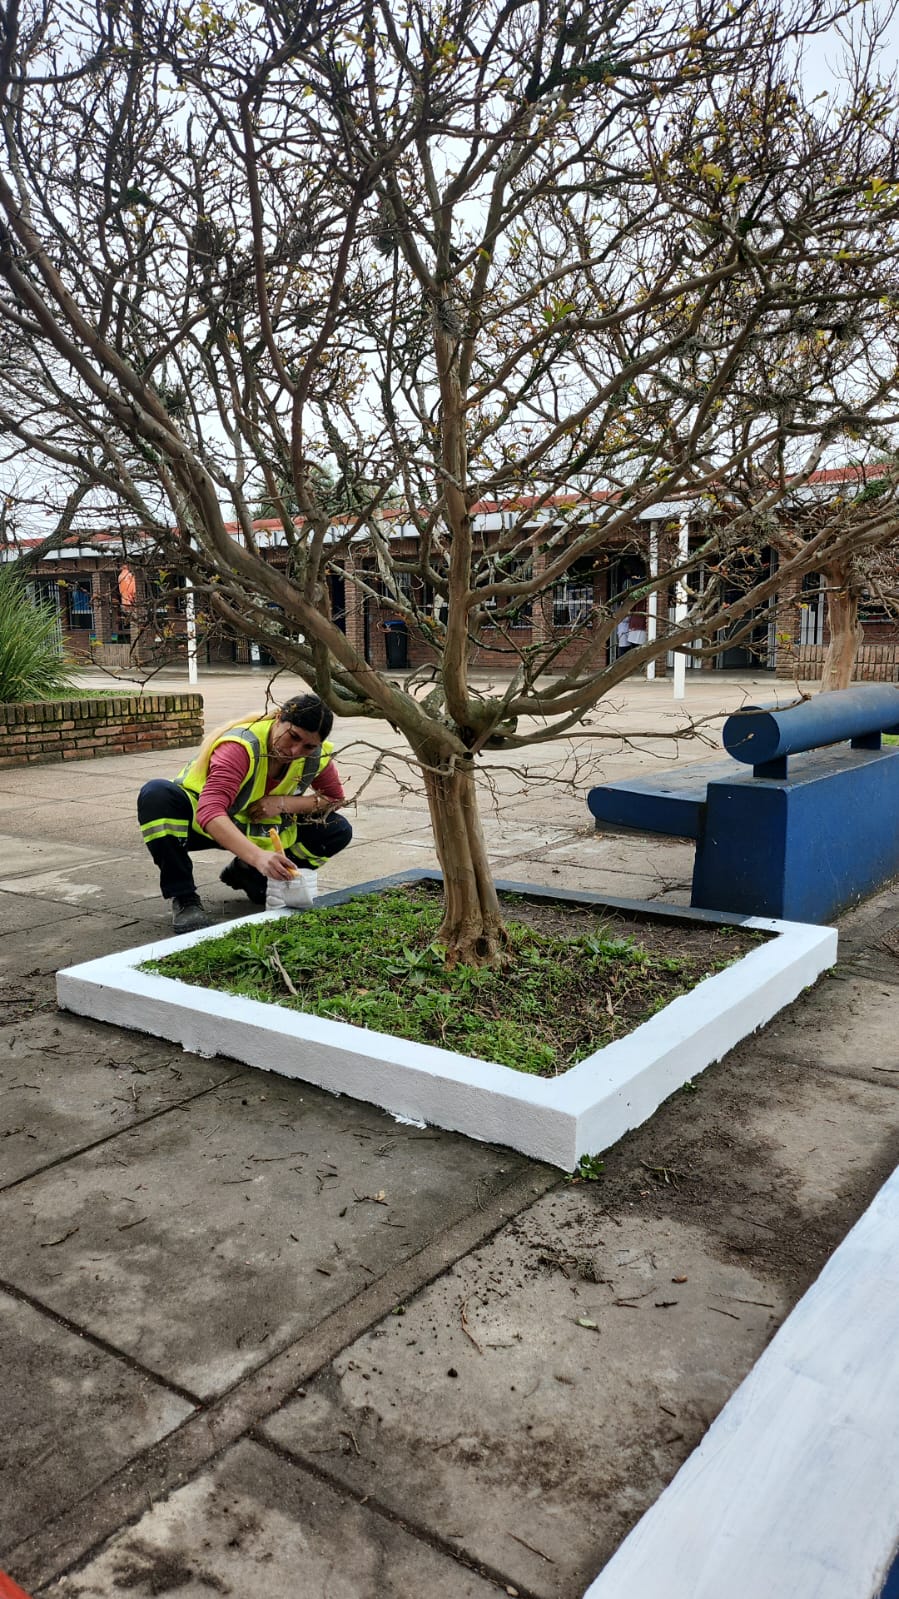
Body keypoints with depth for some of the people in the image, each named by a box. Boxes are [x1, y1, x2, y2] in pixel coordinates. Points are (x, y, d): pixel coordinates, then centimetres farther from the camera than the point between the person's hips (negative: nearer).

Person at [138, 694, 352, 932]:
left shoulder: (316, 755, -17)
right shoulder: (241, 746, -34)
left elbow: (335, 799, -5)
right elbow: (209, 812, -47)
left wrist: (284, 803, -24)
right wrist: (258, 856, -63)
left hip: (261, 829, 5)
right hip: (203, 824, -4)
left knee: (339, 831, -13)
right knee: (156, 794, -37)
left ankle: (247, 876, 4)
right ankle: (184, 898, -22)